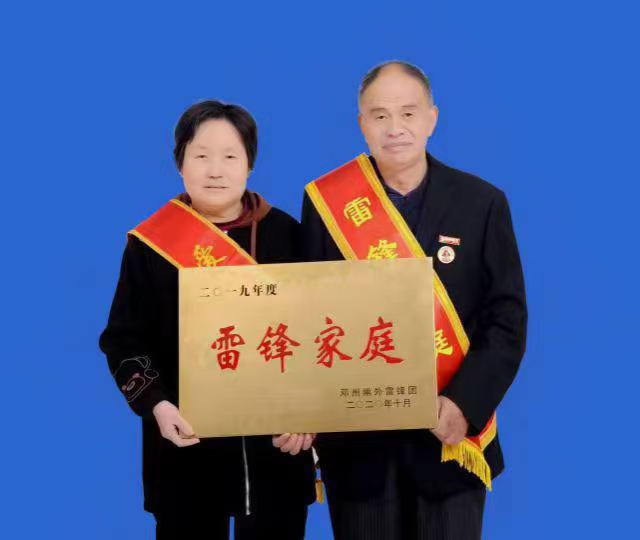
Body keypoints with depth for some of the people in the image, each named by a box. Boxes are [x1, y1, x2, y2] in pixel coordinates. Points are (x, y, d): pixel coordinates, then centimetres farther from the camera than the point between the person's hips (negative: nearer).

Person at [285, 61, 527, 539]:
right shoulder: (326, 202, -2)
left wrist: (464, 404, -16)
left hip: (451, 434, 0)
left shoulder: (481, 203, -2)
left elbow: (508, 319, -3)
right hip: (356, 435, 0)